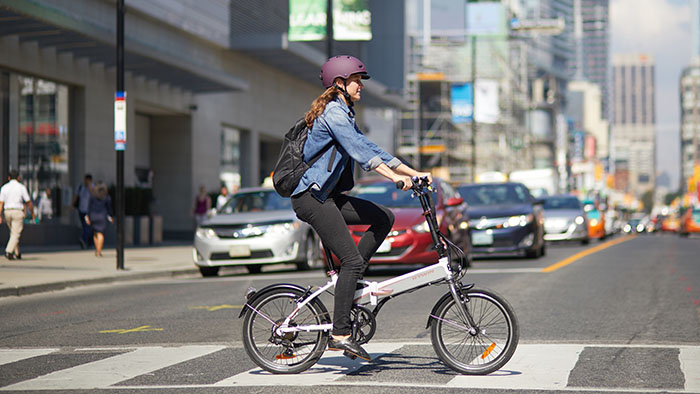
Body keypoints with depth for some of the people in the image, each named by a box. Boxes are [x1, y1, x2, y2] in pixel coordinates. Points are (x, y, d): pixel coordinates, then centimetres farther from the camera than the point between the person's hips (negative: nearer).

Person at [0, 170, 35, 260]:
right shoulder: (21, 187, -3)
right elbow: (28, 202, -1)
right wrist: (33, 214, 11)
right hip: (18, 211, -4)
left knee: (13, 233, 18)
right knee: (16, 234, -6)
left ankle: (17, 253, 21)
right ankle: (9, 251, -23)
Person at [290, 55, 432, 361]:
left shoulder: (345, 115, 20)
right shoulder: (333, 112, -12)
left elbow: (369, 149, 20)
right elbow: (359, 152, -23)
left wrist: (414, 173, 14)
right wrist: (395, 177, -30)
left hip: (328, 195, 10)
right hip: (311, 197, -10)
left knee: (384, 217, 4)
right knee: (352, 260, -15)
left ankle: (348, 278, 5)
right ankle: (340, 335, -14)